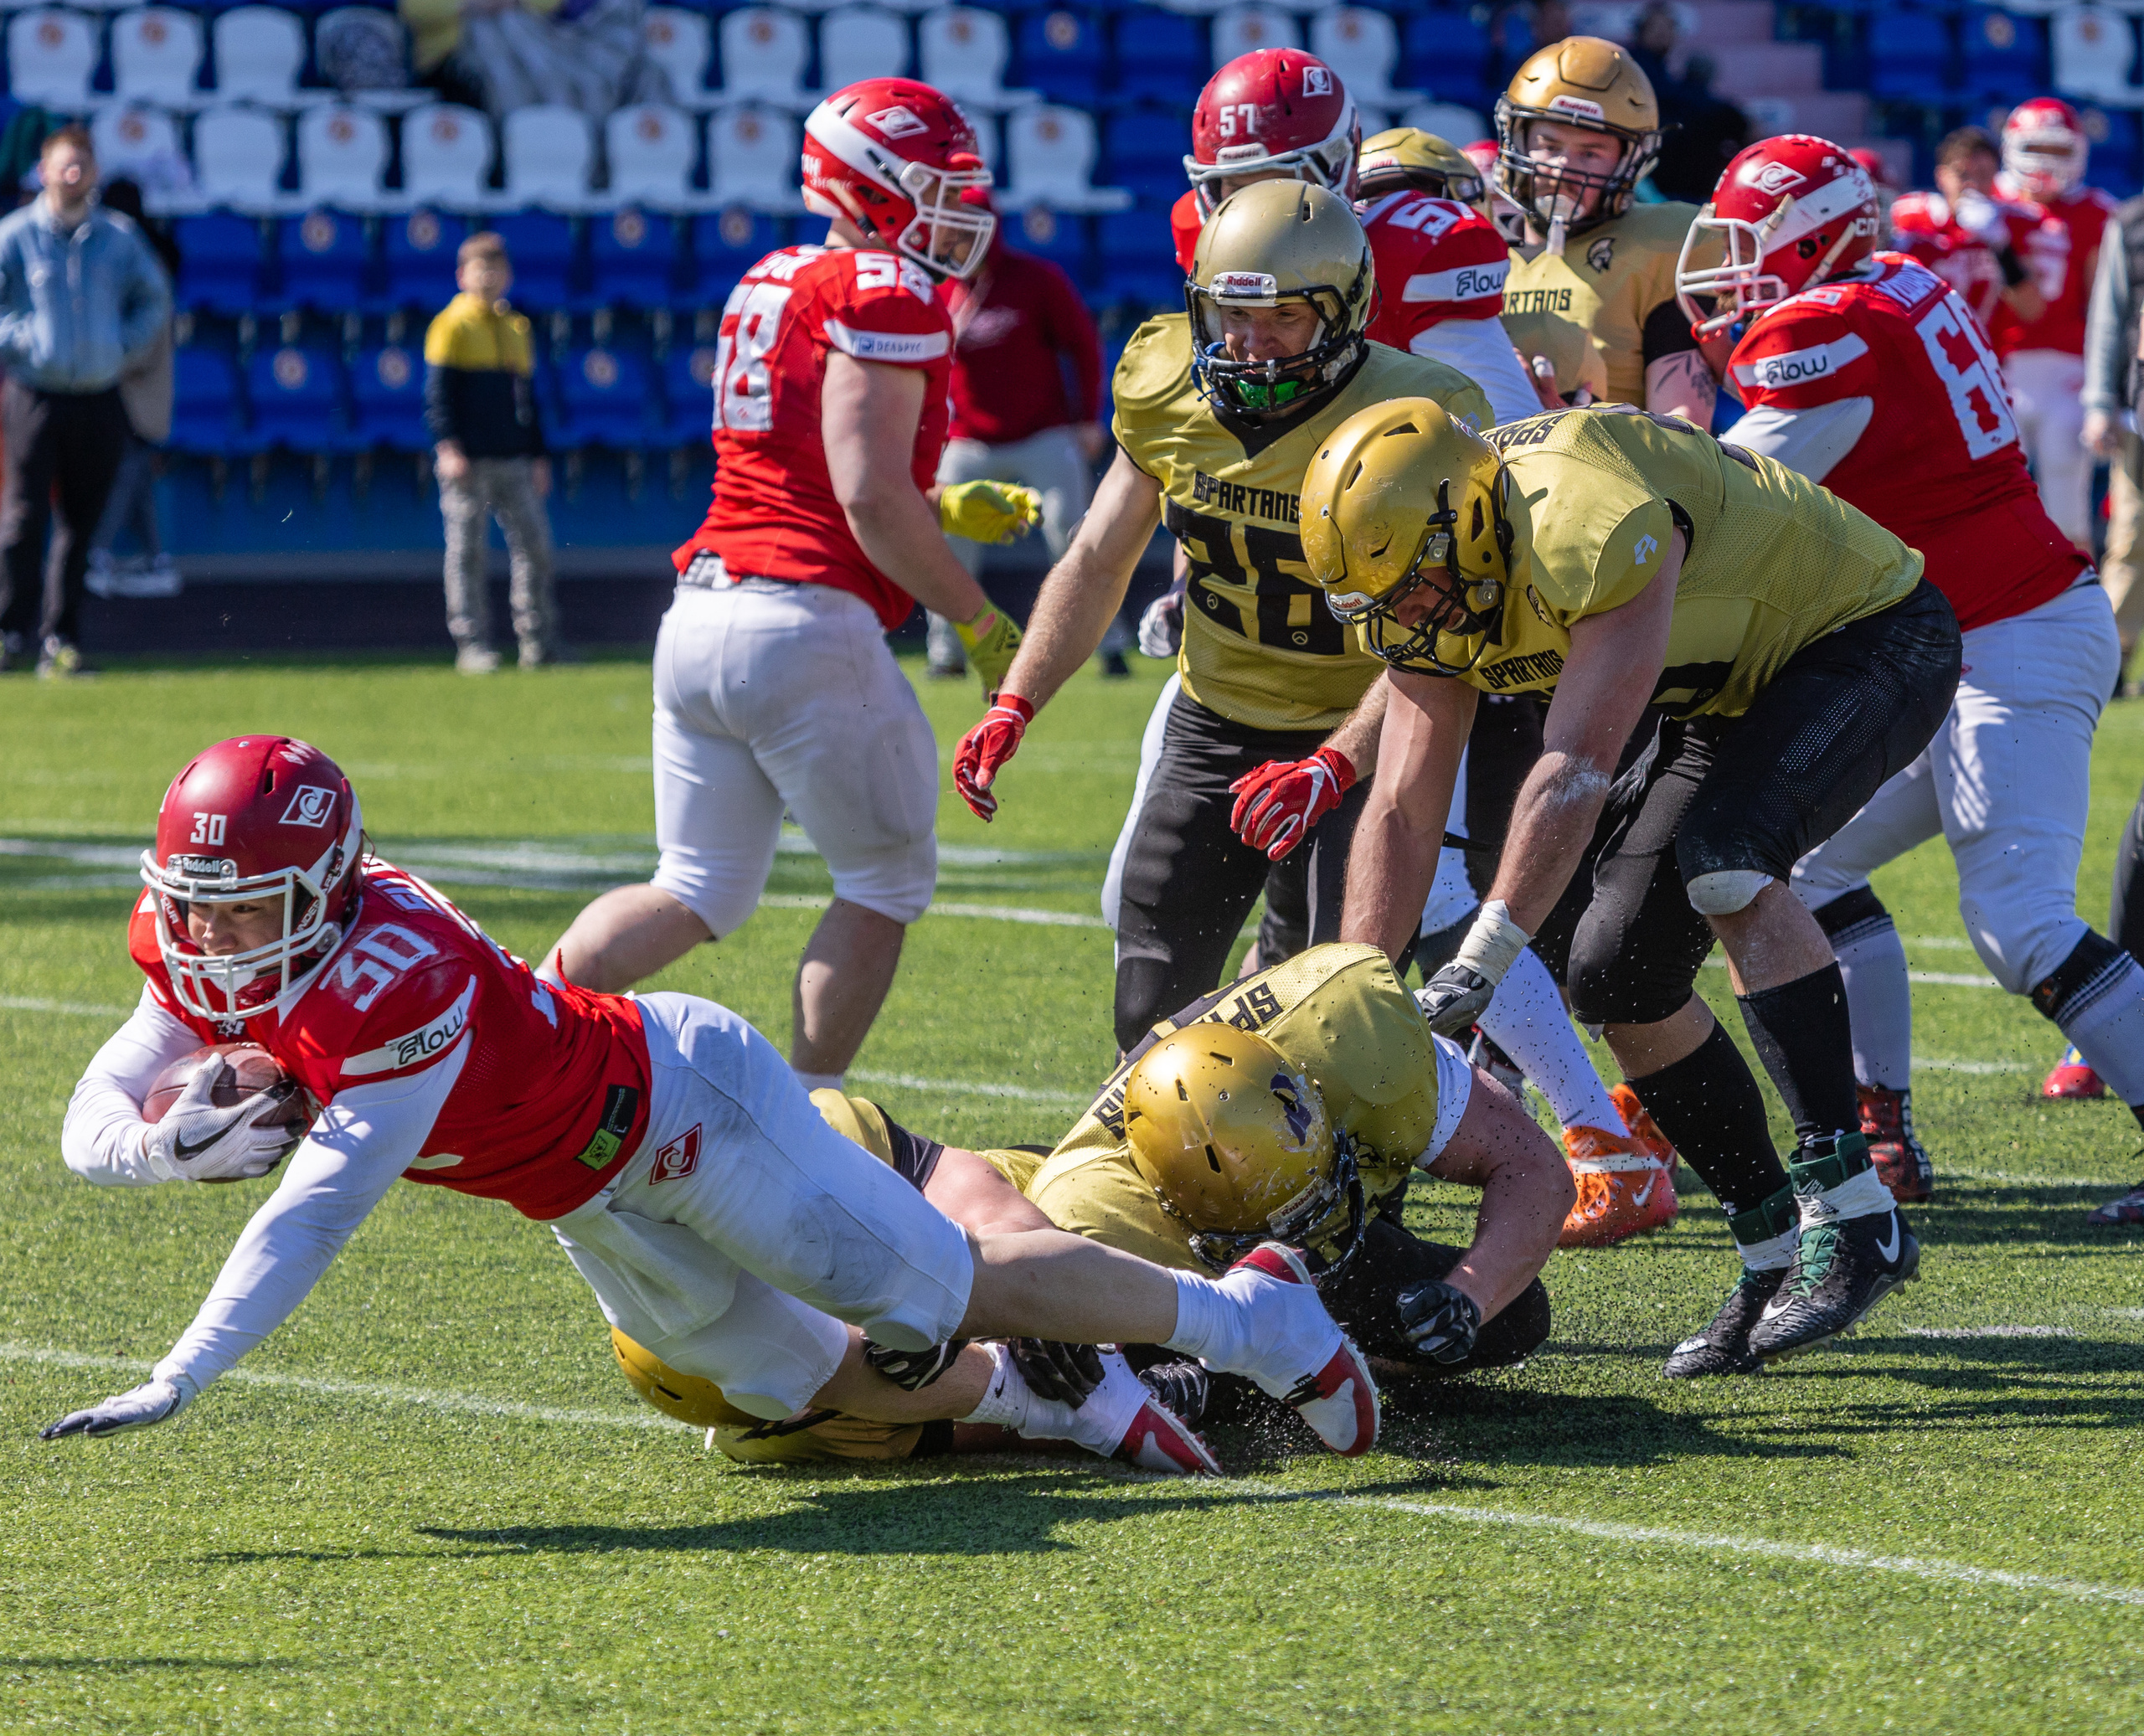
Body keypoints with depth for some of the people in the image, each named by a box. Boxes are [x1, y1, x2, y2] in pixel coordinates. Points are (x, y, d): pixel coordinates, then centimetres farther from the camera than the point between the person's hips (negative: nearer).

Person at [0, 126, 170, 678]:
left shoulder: (118, 237, 9)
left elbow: (154, 297, 21)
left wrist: (129, 346, 8)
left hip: (99, 399, 3)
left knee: (82, 524, 5)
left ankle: (60, 638, 11)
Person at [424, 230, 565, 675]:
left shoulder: (517, 328, 16)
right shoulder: (451, 326, -2)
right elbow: (438, 394, -7)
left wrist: (538, 456, 16)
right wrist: (447, 446, -18)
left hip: (513, 459, 6)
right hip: (468, 462, -6)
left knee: (534, 542, 2)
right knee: (467, 551, -4)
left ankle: (537, 642, 8)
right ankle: (471, 645, -2)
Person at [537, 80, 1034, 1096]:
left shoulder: (769, 287, 18)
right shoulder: (885, 297, -9)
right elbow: (870, 497, -16)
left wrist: (945, 511, 25)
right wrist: (980, 623, -6)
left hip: (698, 618, 8)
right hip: (806, 623, -8)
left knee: (700, 893, 16)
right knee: (886, 885, 10)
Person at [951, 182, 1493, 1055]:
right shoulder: (1172, 391, -8)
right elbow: (1097, 564, 4)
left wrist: (1331, 769, -41)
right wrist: (1012, 708, -8)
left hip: (1359, 734, -4)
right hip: (1216, 722, 5)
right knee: (1153, 1010, 4)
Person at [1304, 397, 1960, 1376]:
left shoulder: (1597, 521, -36)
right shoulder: (1432, 579, -8)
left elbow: (1577, 769, -40)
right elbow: (1401, 812, -6)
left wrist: (1482, 963, -44)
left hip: (1871, 641, -9)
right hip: (1733, 695, 9)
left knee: (1724, 858, -34)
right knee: (1617, 971, -2)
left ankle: (1856, 1220, -32)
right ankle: (1776, 1251, 10)